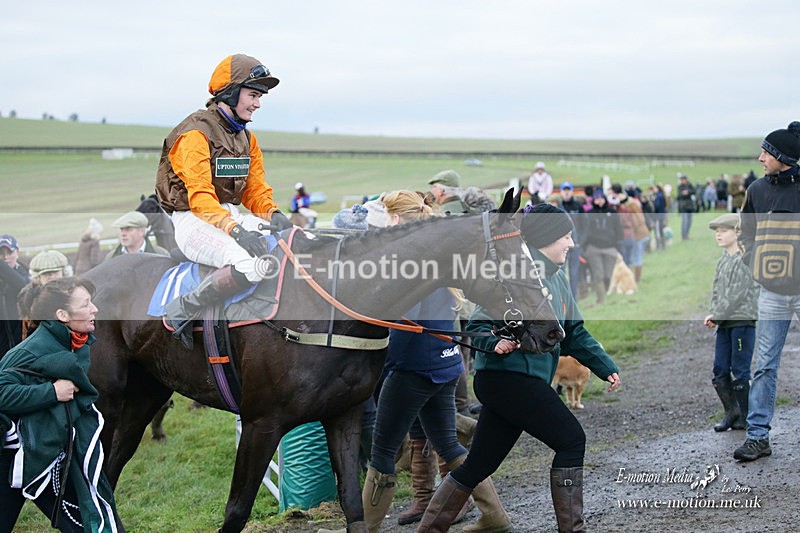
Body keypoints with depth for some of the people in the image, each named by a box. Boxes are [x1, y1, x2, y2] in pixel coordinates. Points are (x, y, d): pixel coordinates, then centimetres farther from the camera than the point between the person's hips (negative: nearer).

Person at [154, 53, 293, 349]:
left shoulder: (246, 138, 15)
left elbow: (255, 190, 14)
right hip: (192, 220, -8)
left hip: (230, 213, 9)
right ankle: (183, 310, -20)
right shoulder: (196, 133, -13)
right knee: (252, 265, -34)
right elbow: (199, 196, -23)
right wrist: (235, 229, -37)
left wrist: (273, 214, -9)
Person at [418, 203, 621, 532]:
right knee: (571, 440, -7)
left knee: (478, 466, 10)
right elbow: (477, 326, -13)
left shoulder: (557, 279, 17)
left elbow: (574, 333, 23)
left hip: (523, 382, 9)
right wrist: (496, 343, -32)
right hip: (507, 378, -9)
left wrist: (606, 368, 16)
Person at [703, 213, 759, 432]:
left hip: (743, 321, -8)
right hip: (724, 323, 8)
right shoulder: (722, 261, 15)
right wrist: (712, 315, 1)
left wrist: (716, 316, -16)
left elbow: (737, 293, -16)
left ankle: (744, 417, 7)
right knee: (720, 370, 7)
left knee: (740, 371, -3)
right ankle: (731, 412, 18)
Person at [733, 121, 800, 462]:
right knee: (765, 367, 4)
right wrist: (755, 265, 6)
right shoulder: (758, 190, 5)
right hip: (772, 293, 3)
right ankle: (757, 436, 8)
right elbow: (746, 234, 18)